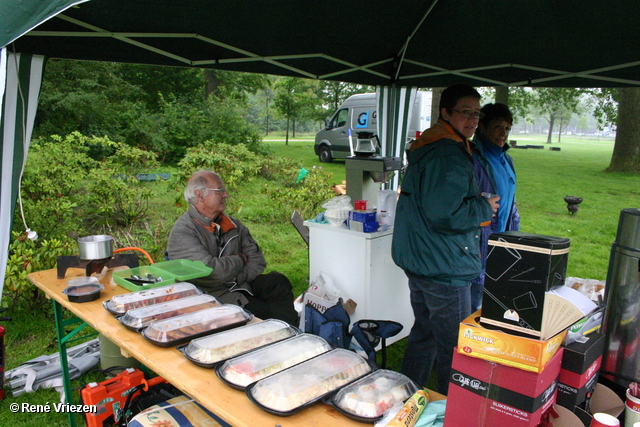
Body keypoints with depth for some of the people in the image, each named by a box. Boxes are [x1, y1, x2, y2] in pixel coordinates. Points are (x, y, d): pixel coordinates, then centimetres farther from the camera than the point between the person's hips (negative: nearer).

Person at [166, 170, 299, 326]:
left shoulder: (231, 224, 11)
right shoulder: (181, 232, -12)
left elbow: (257, 260, 7)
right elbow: (211, 271, -23)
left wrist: (237, 278, -12)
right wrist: (240, 259, -5)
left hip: (242, 286, 6)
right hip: (215, 295, -6)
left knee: (278, 282, -19)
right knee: (267, 311, -26)